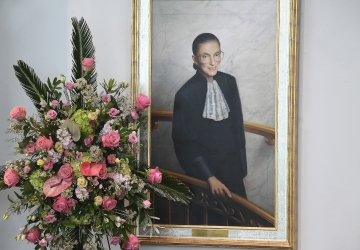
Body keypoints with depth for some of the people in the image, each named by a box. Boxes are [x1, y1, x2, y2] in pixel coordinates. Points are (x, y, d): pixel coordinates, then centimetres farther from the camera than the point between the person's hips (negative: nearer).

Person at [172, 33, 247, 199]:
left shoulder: (229, 82, 0)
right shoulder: (186, 95, -15)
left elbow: (237, 128, 7)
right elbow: (185, 144, -11)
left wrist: (242, 171, 8)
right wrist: (210, 178, -15)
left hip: (232, 169, 5)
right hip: (204, 173, -4)